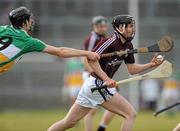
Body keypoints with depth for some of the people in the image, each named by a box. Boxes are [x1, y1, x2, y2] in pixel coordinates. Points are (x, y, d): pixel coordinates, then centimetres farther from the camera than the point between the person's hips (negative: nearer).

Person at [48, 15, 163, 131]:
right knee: (131, 114, -6)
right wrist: (106, 79, -27)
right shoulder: (111, 42, -15)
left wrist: (151, 65, 3)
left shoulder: (128, 46, 12)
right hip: (97, 84, -9)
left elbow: (131, 69, 16)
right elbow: (91, 59, -22)